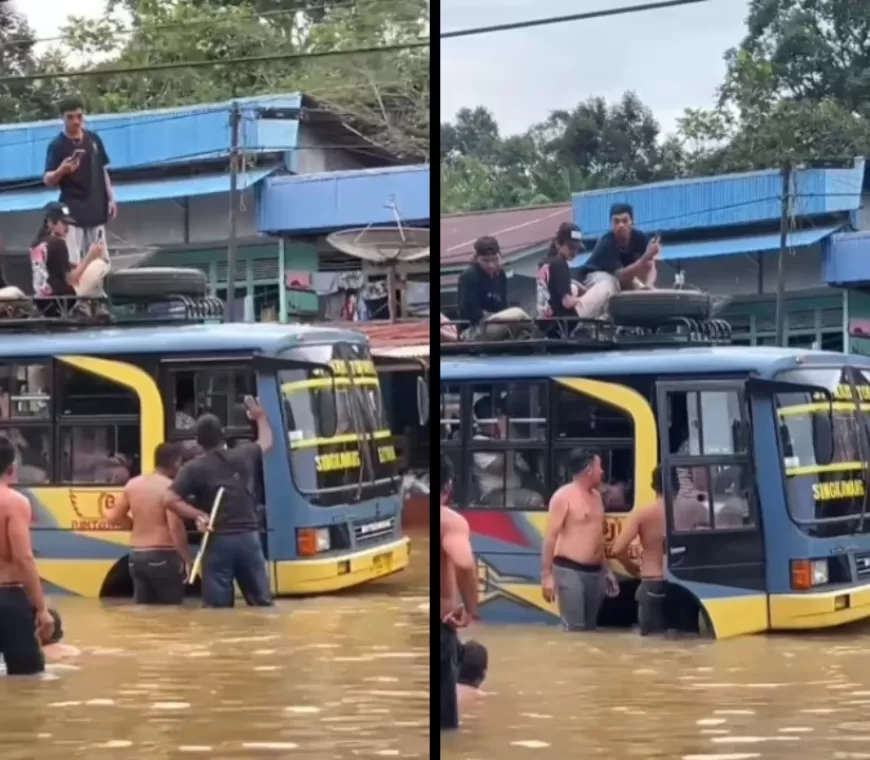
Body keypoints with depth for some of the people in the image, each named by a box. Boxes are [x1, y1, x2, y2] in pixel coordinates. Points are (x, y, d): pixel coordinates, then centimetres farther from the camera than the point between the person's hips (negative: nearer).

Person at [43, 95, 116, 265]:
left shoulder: (93, 139, 7)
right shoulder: (57, 145, -9)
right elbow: (47, 180, -12)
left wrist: (111, 198, 12)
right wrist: (61, 170, -33)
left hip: (96, 208, 5)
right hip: (72, 211, -5)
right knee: (72, 262, -14)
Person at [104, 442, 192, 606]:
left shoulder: (133, 484, 7)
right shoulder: (170, 487, -12)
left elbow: (115, 517, 13)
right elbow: (175, 527, -20)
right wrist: (187, 559, -14)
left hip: (136, 556, 6)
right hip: (163, 557, -6)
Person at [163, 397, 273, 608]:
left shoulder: (195, 468, -5)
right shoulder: (243, 455, 5)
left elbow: (169, 500, -15)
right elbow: (266, 441, 28)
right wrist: (260, 416, 46)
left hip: (218, 541, -3)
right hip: (248, 537, 3)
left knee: (218, 607, 0)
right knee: (262, 602, 11)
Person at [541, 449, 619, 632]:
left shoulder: (596, 495, 15)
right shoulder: (564, 496, -10)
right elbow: (550, 537, -13)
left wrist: (607, 570, 21)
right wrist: (546, 575, -18)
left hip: (594, 572, 8)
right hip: (570, 571, -8)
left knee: (591, 628, 10)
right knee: (574, 629, -12)